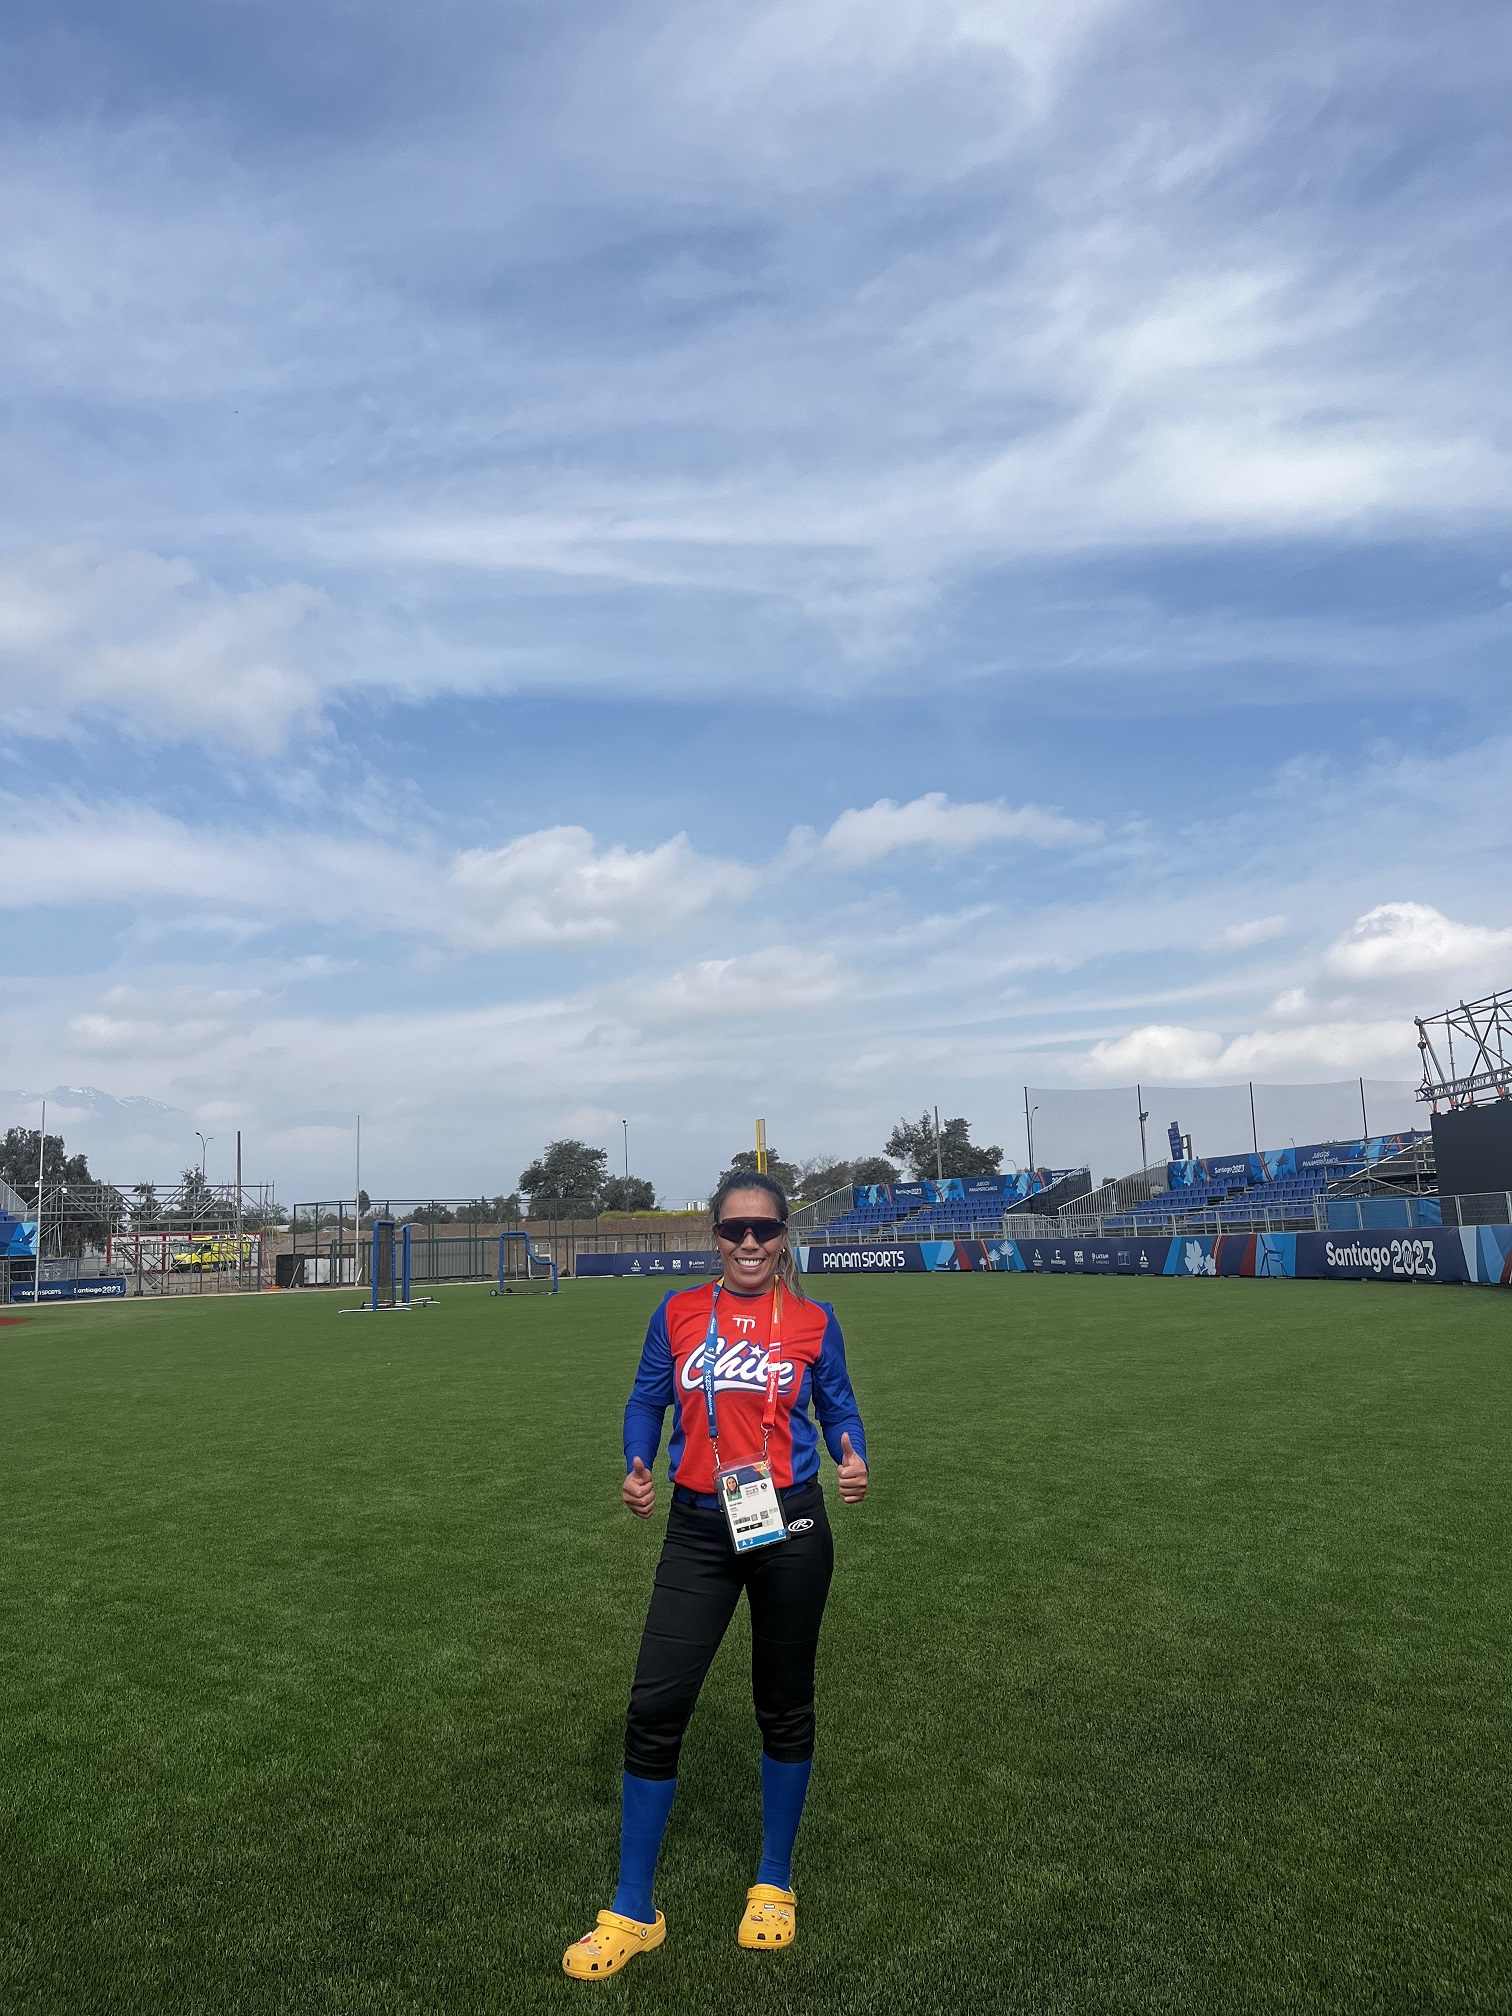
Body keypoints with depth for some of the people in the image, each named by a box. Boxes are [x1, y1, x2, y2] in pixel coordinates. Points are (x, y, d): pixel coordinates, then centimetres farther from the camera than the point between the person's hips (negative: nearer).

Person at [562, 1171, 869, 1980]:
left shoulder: (812, 1322, -2)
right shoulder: (678, 1313, 0)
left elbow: (838, 1407, 6)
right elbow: (646, 1400, 7)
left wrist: (854, 1461, -14)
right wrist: (637, 1466, -10)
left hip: (789, 1527, 0)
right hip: (699, 1531, 1)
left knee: (784, 1706, 14)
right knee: (654, 1707, -1)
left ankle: (774, 1885, 38)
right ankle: (632, 1913, 19)